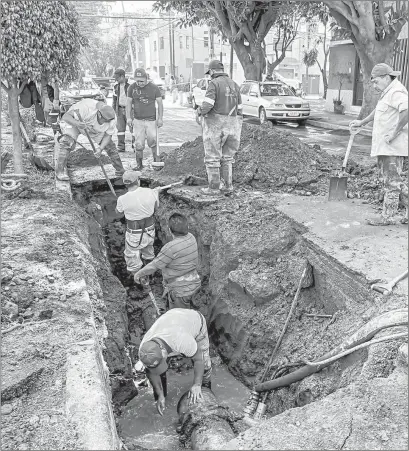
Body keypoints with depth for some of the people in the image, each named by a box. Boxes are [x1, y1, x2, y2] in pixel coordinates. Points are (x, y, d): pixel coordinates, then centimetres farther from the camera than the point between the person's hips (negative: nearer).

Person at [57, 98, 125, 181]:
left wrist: (100, 148, -36)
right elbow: (65, 116, -44)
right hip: (73, 121, -4)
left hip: (94, 128, 4)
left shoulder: (111, 120, -30)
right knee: (67, 143, -26)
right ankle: (60, 171, -13)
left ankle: (120, 170, 17)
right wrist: (76, 123, -65)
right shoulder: (87, 109, -45)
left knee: (109, 144, -1)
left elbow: (108, 136, -18)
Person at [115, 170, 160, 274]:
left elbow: (118, 212, 1)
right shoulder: (149, 192, -17)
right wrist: (156, 194, 23)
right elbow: (156, 206, 5)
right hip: (149, 231, 5)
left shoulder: (123, 199, -23)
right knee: (148, 254, 34)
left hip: (134, 234, -5)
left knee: (133, 262, 17)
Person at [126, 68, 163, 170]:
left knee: (153, 141, -3)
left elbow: (160, 103, 3)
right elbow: (129, 102, 8)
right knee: (139, 144, 0)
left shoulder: (154, 88, -2)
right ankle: (139, 164, 11)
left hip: (151, 120, -1)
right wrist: (128, 117, 0)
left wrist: (160, 118, -3)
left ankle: (156, 160, 18)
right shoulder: (132, 88, 2)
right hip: (138, 120, 1)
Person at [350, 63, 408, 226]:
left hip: (392, 147, -10)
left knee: (391, 181, -2)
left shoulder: (396, 92, -15)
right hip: (384, 146, 10)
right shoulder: (388, 92, 18)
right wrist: (361, 122, 37)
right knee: (392, 180, 15)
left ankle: (389, 216, 6)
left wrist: (394, 133, -28)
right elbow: (378, 110, 35)